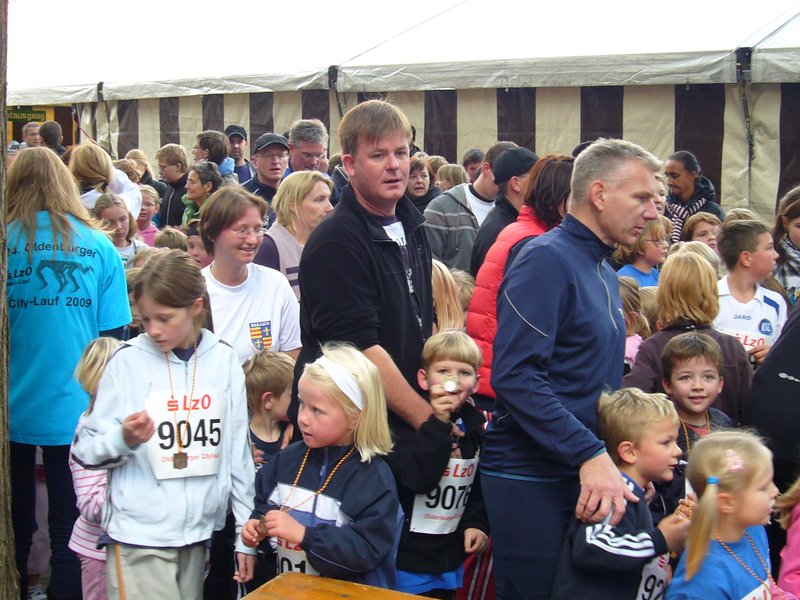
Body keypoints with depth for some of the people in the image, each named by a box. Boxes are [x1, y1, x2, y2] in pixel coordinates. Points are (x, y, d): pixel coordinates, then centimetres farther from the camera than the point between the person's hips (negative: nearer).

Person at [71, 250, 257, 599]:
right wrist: (124, 439, -24)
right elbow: (85, 451, -4)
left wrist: (245, 532, 9)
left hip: (201, 533, 3)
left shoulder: (223, 359, 2)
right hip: (140, 537, -3)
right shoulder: (127, 361, -5)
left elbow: (238, 451, 8)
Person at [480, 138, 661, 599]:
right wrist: (590, 455, -27)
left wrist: (607, 457, 11)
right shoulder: (547, 260, -14)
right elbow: (516, 376, -24)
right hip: (531, 477, -8)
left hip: (585, 474, 8)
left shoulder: (606, 274, 13)